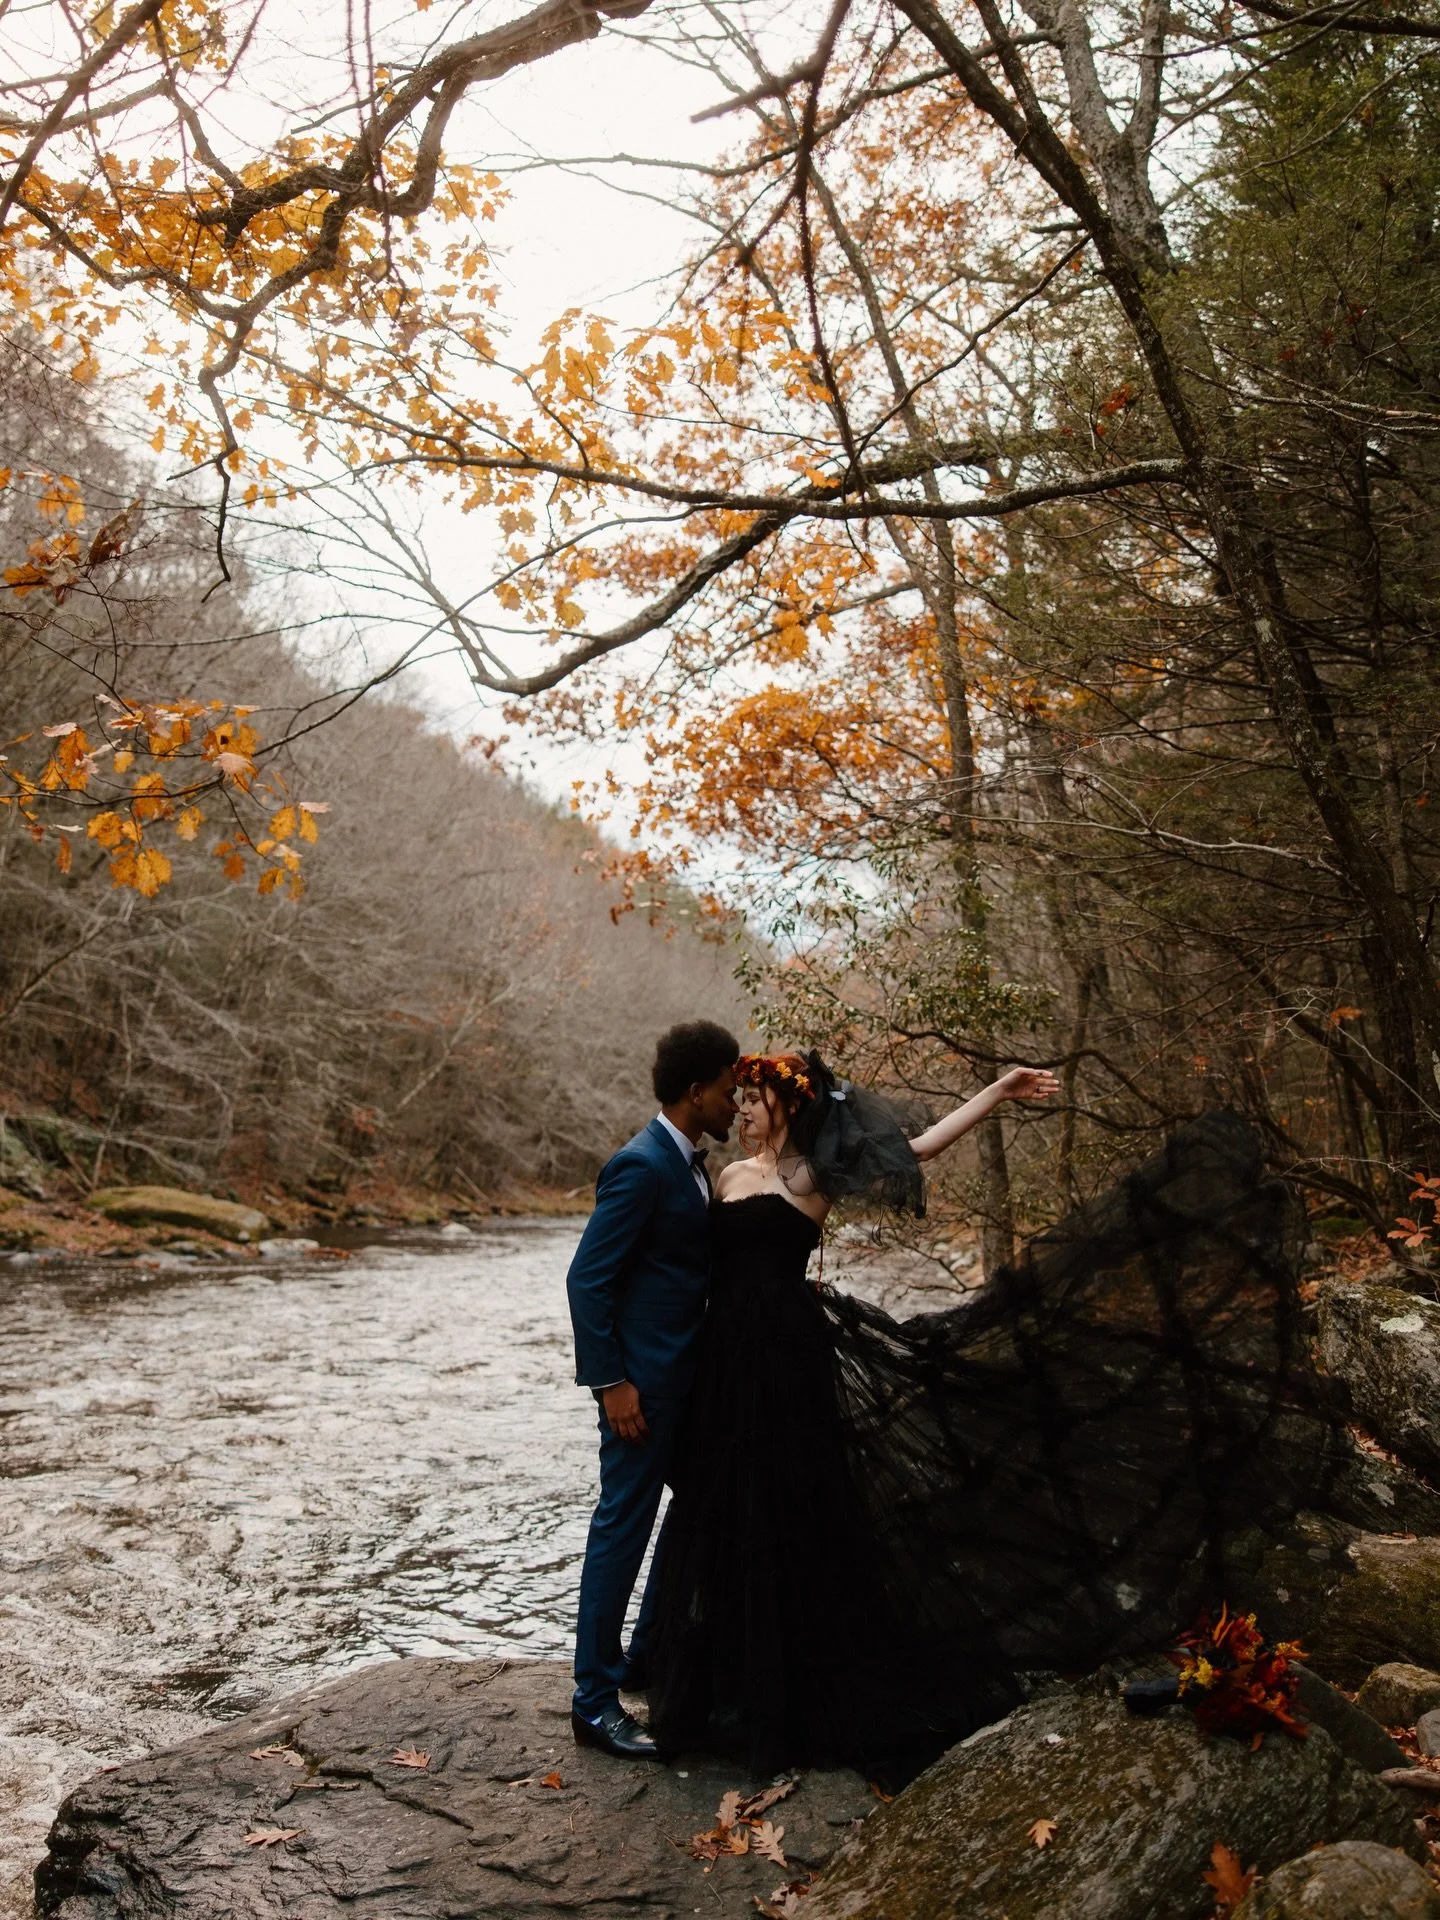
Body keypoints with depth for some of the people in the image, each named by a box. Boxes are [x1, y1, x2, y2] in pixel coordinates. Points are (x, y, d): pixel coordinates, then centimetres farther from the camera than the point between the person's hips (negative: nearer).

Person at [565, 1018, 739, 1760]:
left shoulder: (687, 1161, 10)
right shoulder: (641, 1166, -20)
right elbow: (587, 1278, -21)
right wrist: (611, 1381, -21)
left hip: (688, 1372, 10)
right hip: (643, 1378, -10)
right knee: (624, 1524, 0)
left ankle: (649, 1652, 36)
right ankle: (594, 1699, 13)